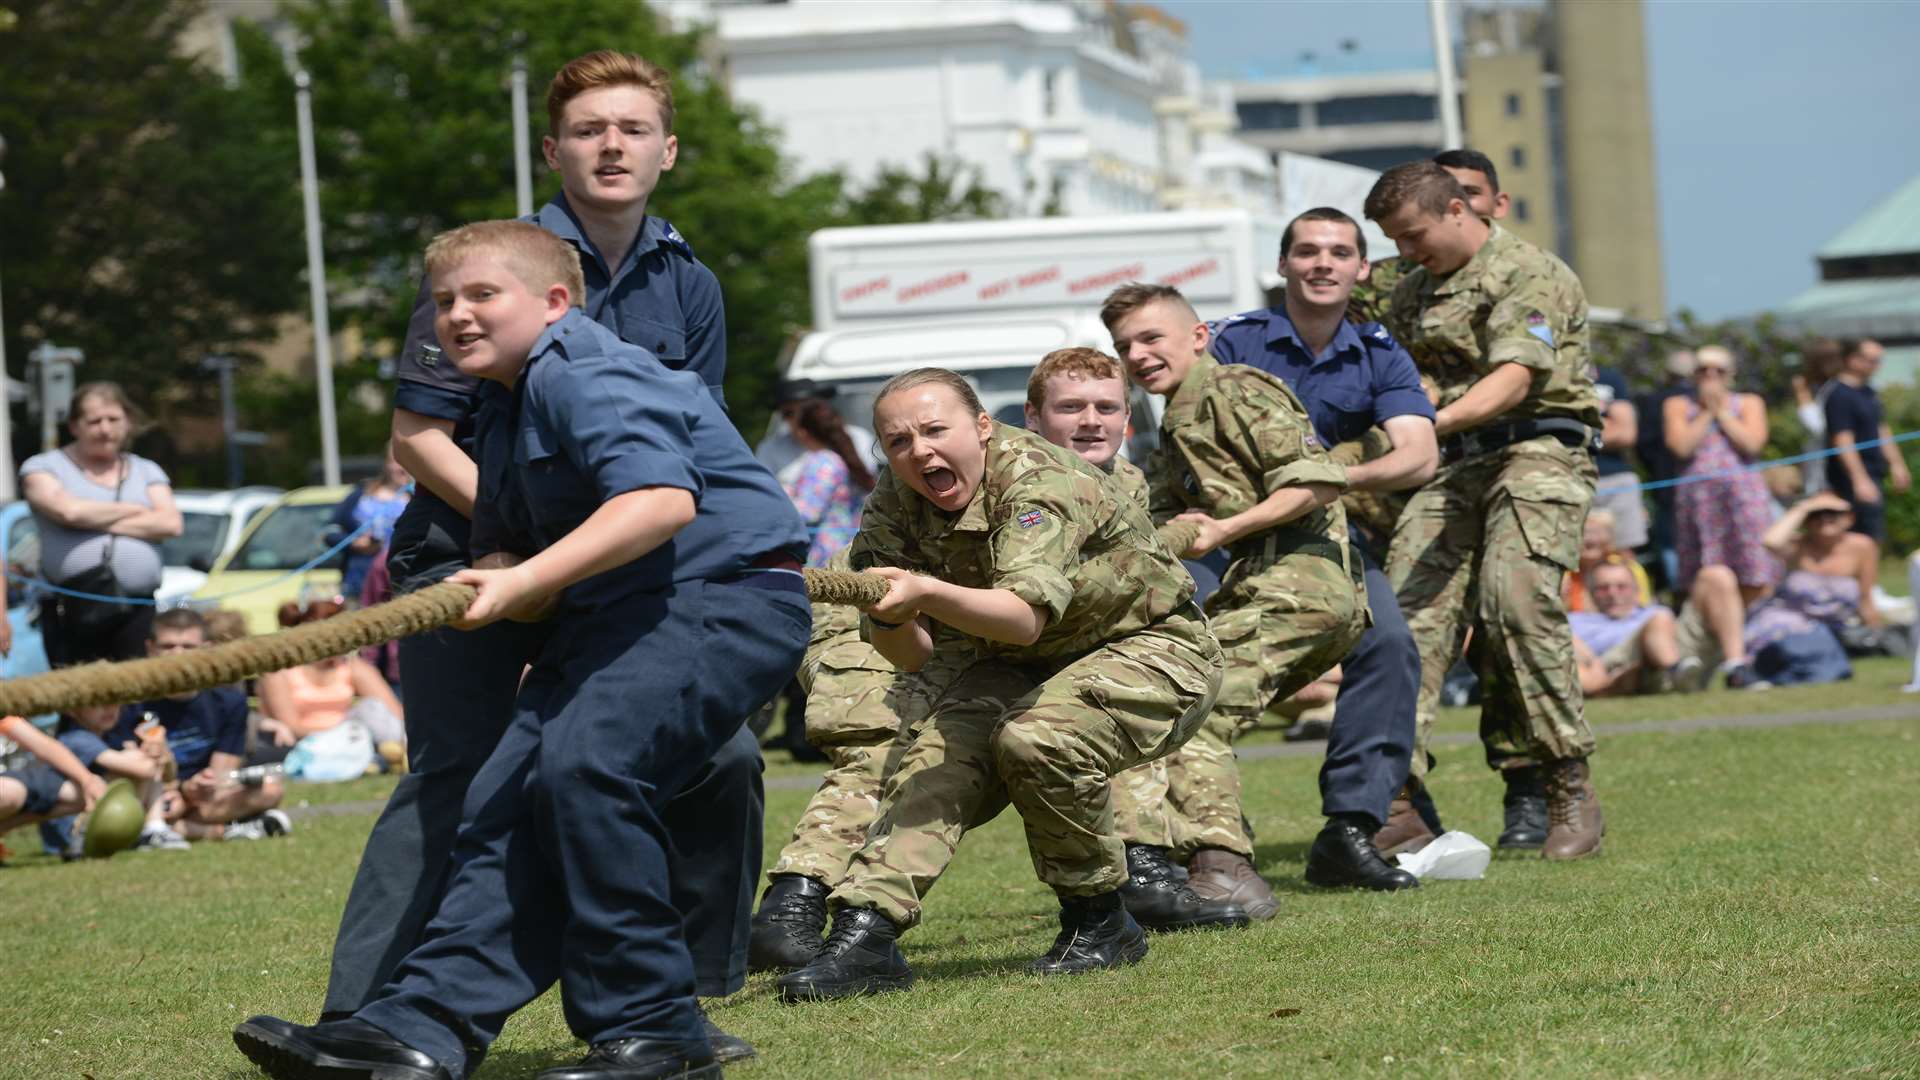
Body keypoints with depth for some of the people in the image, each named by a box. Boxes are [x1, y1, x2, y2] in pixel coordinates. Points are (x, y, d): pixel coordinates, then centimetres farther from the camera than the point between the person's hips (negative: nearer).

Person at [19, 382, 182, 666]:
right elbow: (67, 510, -12)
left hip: (136, 611, 2)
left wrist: (97, 521, -5)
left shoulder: (147, 472, 18)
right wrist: (132, 510, 2)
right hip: (70, 610, -2)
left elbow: (171, 523, 1)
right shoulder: (43, 468, 9)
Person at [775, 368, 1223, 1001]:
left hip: (1154, 652, -6)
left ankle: (1101, 924, -13)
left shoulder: (1038, 482, -27)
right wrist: (889, 617, -33)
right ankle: (865, 932, -26)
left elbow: (1025, 617, -43)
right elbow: (912, 657, -10)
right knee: (939, 753, -20)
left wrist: (926, 593, -58)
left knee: (1036, 739, -32)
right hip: (1023, 667, 6)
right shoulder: (895, 507, -8)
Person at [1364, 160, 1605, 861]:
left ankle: (1572, 795, -17)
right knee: (1410, 609, -12)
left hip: (1536, 451, -7)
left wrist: (1434, 421, -31)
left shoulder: (1529, 274, -2)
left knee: (1515, 598, -24)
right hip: (1450, 465, 7)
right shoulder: (1413, 292, 23)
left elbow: (1513, 378, -16)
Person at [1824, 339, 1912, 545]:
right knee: (1871, 538, -12)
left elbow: (1882, 431, 25)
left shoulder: (1867, 391, 14)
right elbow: (1843, 441, -24)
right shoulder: (1840, 396, -18)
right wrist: (1860, 480, -28)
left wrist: (1896, 464, 25)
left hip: (1873, 475, 10)